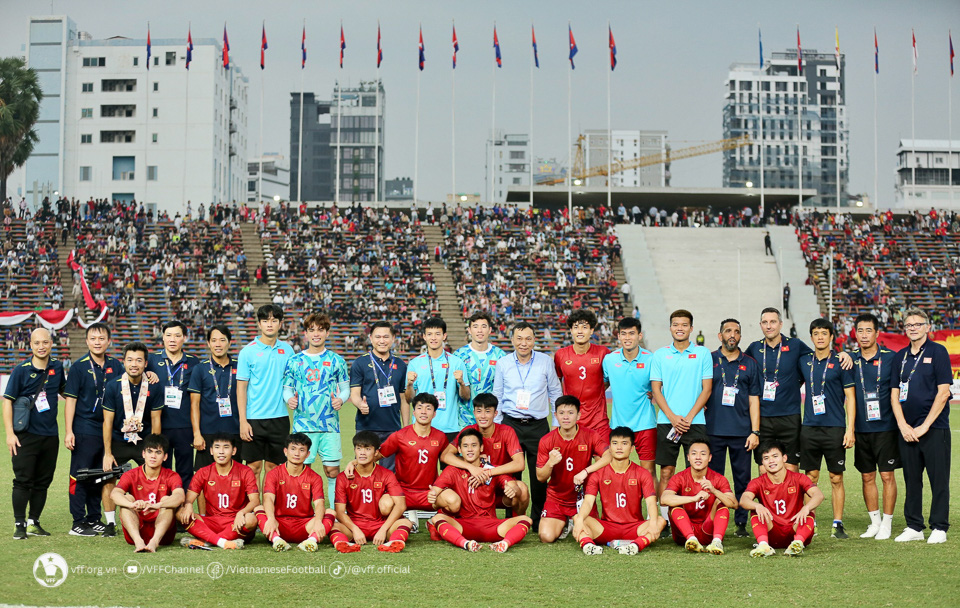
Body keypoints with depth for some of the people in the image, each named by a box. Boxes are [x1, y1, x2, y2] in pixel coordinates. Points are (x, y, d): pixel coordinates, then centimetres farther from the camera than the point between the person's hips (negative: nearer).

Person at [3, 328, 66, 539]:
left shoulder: (57, 367, 5)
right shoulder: (21, 370, -6)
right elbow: (7, 401, -6)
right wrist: (10, 433, -13)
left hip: (50, 435, 4)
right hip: (26, 435, -4)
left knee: (43, 482, 9)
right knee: (23, 481, -4)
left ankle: (34, 522, 19)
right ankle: (19, 524, 3)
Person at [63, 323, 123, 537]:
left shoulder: (115, 366, 6)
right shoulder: (80, 366, -5)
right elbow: (70, 399, -6)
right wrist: (68, 431, -12)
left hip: (108, 430, 5)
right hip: (84, 431, -5)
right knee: (80, 476, -1)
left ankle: (94, 519, 21)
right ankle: (78, 523, 4)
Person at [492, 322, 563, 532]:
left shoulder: (546, 362, 2)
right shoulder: (503, 363, 4)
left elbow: (555, 393, 11)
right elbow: (497, 396, 12)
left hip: (538, 425, -1)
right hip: (511, 424, 1)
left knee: (540, 474, 0)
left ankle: (538, 520, 13)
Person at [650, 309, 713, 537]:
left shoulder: (703, 354, 4)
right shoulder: (660, 355, 7)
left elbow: (706, 389, 1)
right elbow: (656, 389, 5)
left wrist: (689, 417, -8)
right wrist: (672, 417, -8)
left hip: (695, 422, -1)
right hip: (666, 422, 1)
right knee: (666, 472, 1)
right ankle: (664, 521, 6)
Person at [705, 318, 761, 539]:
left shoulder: (750, 364, 10)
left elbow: (754, 400, 9)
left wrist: (755, 431, 1)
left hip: (741, 432, 1)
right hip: (713, 430, -1)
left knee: (742, 479, 2)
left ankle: (741, 523, 9)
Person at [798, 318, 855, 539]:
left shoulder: (839, 363, -2)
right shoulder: (804, 362, 9)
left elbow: (850, 397, -2)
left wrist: (850, 429, -9)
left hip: (835, 428, -3)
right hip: (809, 428, 3)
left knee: (836, 479, 1)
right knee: (811, 477, 5)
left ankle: (838, 525, 6)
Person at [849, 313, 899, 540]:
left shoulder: (891, 358, -3)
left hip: (885, 427, -3)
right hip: (861, 428, 3)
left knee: (887, 476, -1)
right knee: (867, 477, 9)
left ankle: (887, 523, 8)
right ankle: (874, 521, 20)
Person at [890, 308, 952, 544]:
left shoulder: (938, 352, -3)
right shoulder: (900, 357, 13)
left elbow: (943, 392, -9)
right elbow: (895, 394, 12)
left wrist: (924, 426, -11)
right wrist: (903, 425, -2)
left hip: (935, 428, -5)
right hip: (907, 429, 5)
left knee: (939, 480, -1)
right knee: (911, 480, 9)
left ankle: (939, 528, 5)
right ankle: (914, 527, 15)